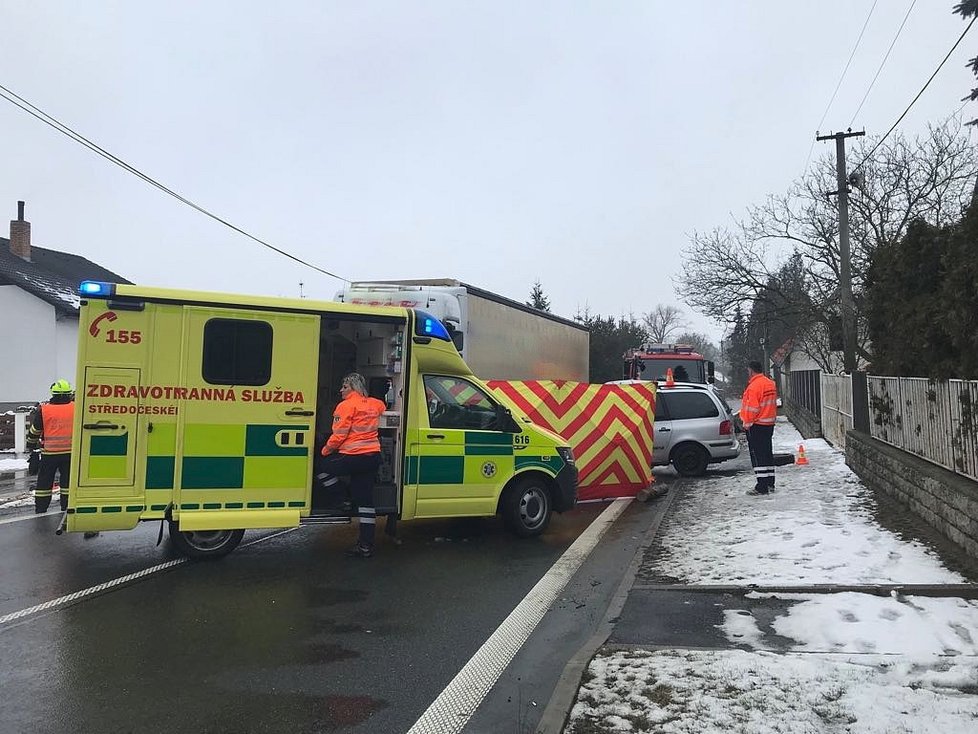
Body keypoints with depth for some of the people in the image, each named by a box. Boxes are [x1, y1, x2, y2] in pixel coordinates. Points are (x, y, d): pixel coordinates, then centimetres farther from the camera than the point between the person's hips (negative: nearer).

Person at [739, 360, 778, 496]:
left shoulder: (754, 386, -18)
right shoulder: (770, 383, 12)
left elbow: (752, 408, -20)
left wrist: (747, 423, -11)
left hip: (756, 425, -9)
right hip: (769, 424, 9)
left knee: (757, 455, -6)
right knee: (767, 453, 15)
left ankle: (761, 487, -7)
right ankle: (770, 484, 21)